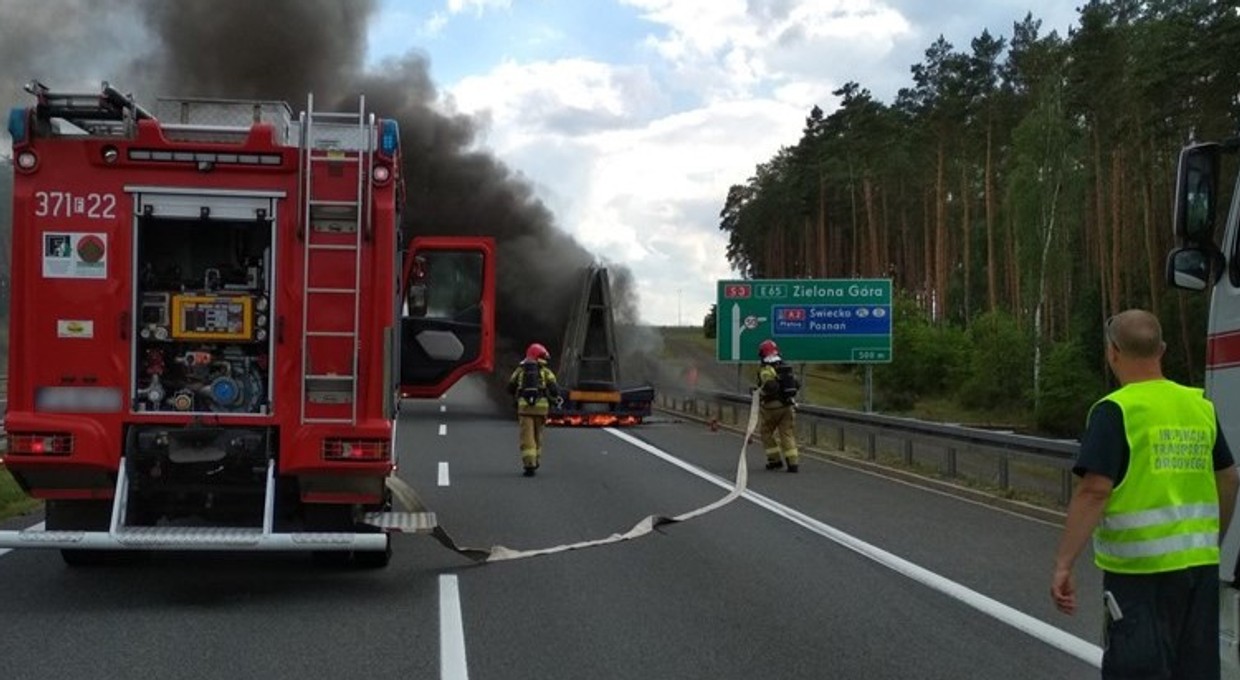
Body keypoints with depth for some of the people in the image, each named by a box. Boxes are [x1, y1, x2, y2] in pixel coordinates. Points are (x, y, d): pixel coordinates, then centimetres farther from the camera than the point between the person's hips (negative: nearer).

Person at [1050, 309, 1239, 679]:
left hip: (1141, 568, -6)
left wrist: (1063, 565, -17)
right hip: (1200, 562, 6)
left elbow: (1094, 491, -19)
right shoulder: (1201, 406, 9)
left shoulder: (1115, 410, -11)